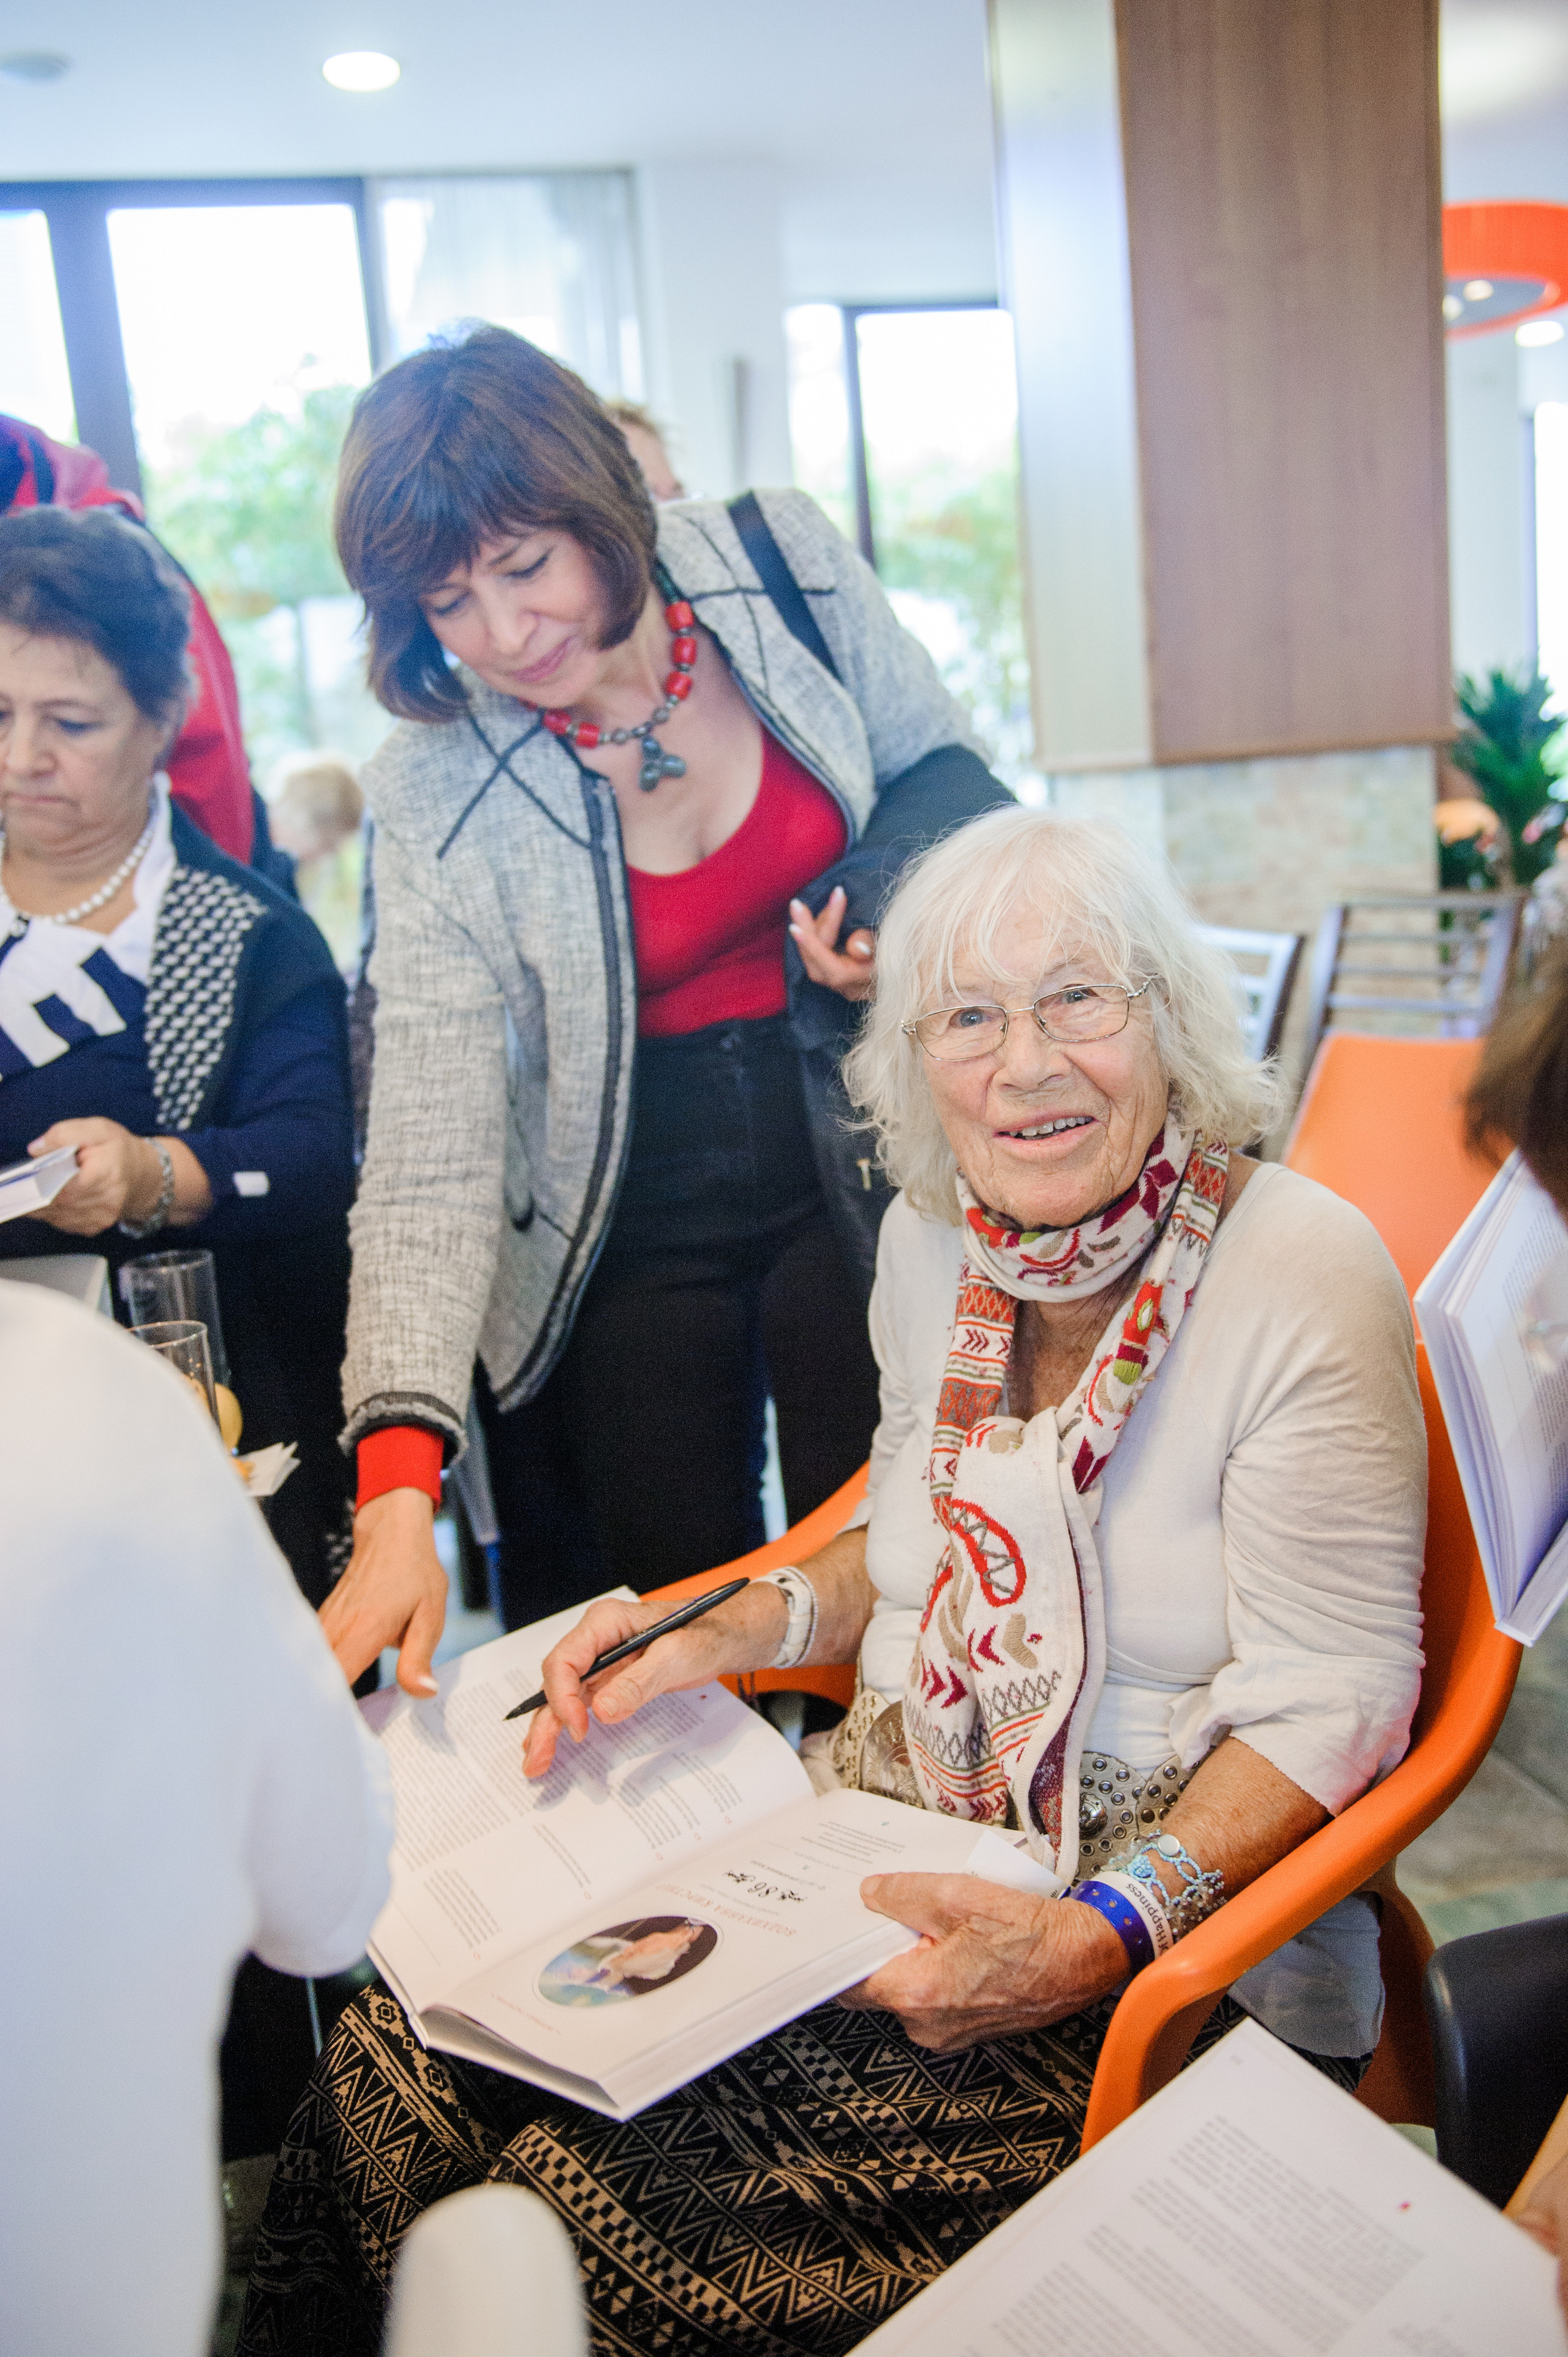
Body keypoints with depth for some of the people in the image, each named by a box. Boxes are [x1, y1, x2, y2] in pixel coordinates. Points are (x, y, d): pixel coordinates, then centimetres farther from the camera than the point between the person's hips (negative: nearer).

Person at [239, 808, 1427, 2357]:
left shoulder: (1302, 1273, -17)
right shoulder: (933, 1234, 2)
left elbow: (1331, 1702, -14)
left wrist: (1092, 1941, -25)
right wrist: (717, 1640, 0)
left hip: (1183, 1934, -5)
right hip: (897, 1812, 6)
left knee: (618, 2202, -22)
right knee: (403, 2063, -11)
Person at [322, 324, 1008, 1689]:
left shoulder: (782, 564, -11)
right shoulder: (436, 793, -15)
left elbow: (947, 781, 7)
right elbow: (432, 1142, -20)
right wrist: (400, 1482, -29)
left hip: (861, 1164, 1)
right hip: (630, 1231, 0)